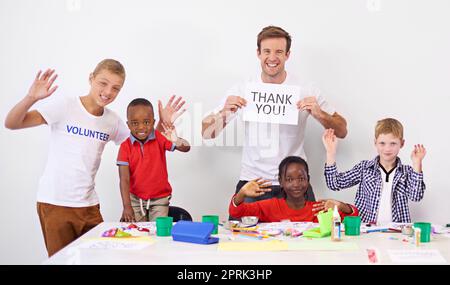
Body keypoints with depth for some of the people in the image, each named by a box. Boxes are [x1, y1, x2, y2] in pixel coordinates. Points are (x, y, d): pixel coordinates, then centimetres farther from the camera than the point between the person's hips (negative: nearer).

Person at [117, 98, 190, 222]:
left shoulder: (160, 138, -10)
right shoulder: (125, 147, -11)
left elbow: (186, 148, -21)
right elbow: (124, 179, -14)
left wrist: (177, 141, -44)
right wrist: (127, 206, -24)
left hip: (159, 198, 0)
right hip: (135, 198, 1)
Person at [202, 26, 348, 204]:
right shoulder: (241, 91, 0)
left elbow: (342, 132, 1)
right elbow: (206, 133, 2)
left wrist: (319, 114, -18)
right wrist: (224, 112, -17)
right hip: (252, 183, 0)